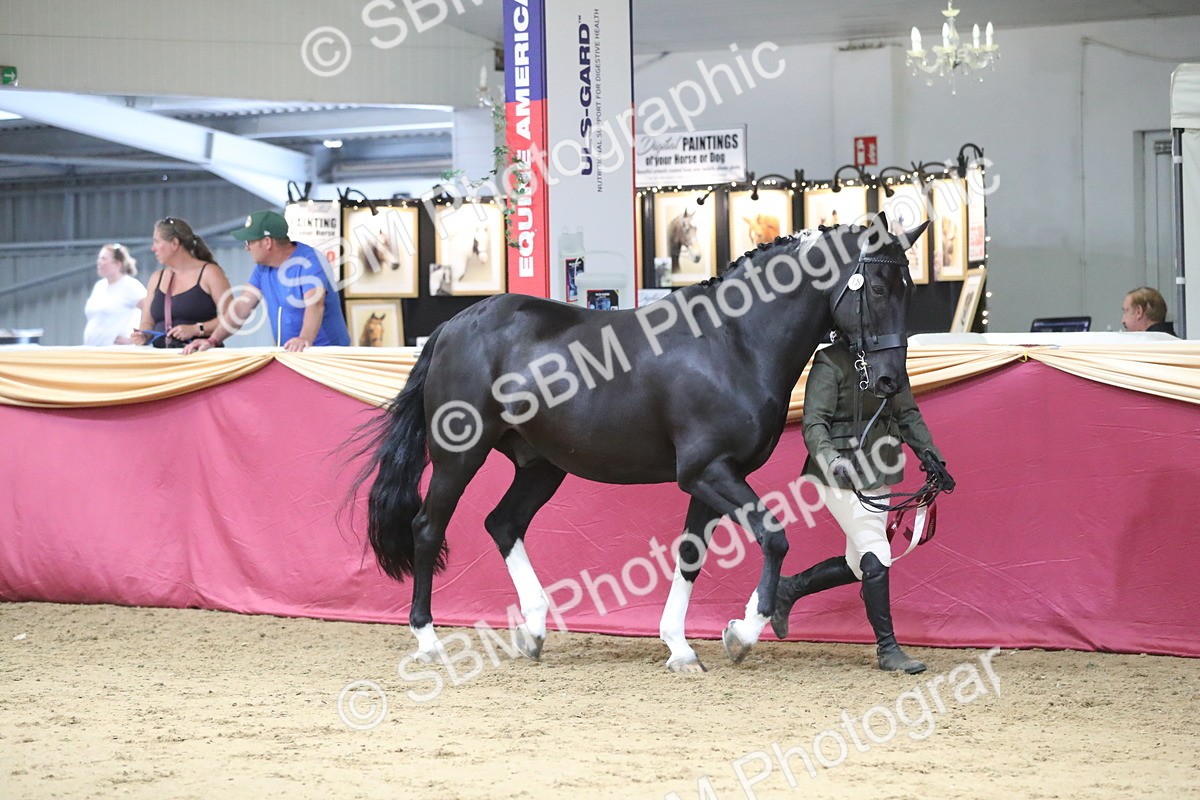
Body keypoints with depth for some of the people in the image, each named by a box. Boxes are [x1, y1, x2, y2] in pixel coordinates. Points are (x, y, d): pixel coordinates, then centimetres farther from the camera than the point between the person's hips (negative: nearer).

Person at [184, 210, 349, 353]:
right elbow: (242, 306, 9)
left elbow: (315, 305, -28)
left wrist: (305, 339, -46)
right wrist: (212, 340, -3)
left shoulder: (308, 262, -13)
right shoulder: (263, 267, 10)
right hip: (289, 354, 7)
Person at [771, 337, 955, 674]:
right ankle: (888, 649, -5)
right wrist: (831, 460, -34)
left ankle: (788, 589, 30)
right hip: (841, 476, -8)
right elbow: (814, 423, -17)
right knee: (876, 554, -12)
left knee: (859, 565, 10)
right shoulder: (830, 363, -12)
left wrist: (930, 456, 3)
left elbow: (908, 415, 15)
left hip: (876, 475, 8)